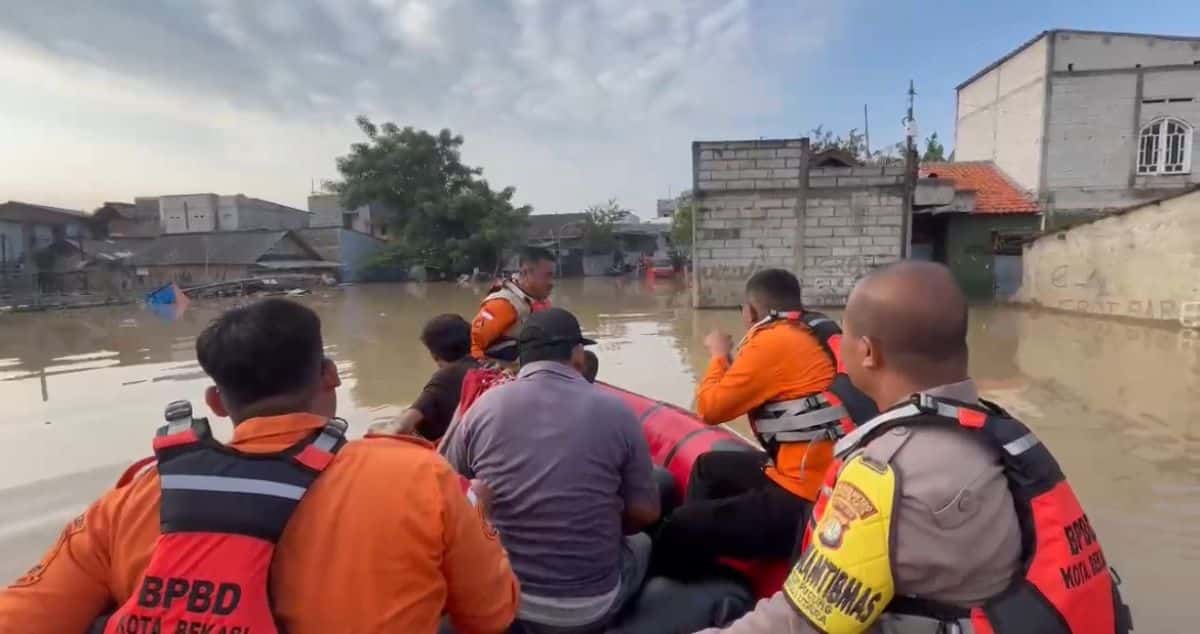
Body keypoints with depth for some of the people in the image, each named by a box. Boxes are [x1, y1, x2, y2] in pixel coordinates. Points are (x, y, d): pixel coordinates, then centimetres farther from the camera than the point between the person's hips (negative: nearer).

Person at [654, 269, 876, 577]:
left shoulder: (773, 340, -16)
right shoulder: (814, 331, 9)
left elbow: (711, 408, -8)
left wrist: (719, 355, 6)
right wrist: (733, 361, 15)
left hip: (807, 501, -10)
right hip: (828, 478, 10)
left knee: (679, 529, -2)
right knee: (709, 466, 26)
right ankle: (695, 564, 36)